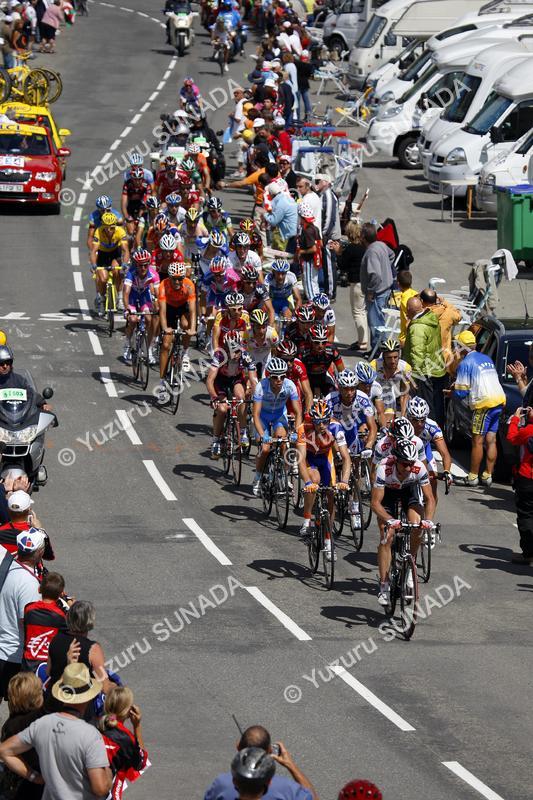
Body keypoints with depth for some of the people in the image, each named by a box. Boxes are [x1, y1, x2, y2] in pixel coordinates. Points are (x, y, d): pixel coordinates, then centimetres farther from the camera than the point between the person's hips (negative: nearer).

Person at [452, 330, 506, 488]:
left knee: (477, 441, -3)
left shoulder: (465, 363, -6)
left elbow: (461, 393, -9)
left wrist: (454, 389, 15)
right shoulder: (486, 358, 19)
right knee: (491, 440, 9)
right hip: (499, 400, 8)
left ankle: (472, 477, 0)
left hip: (484, 404, -8)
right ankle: (487, 476, 10)